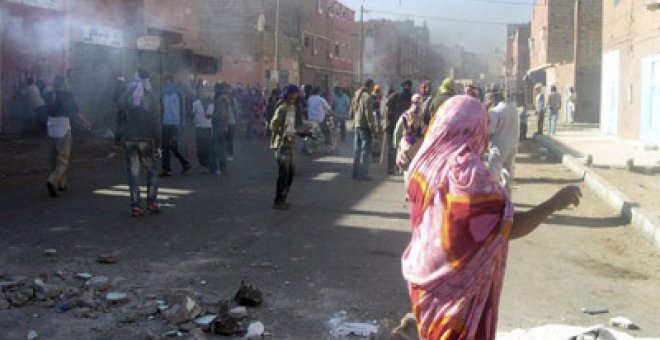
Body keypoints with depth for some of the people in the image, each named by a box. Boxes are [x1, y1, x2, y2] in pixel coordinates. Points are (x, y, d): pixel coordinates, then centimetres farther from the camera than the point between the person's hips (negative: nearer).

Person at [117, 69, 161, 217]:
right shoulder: (150, 98, -5)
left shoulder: (124, 97, 1)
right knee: (152, 170, 13)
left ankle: (135, 205, 1)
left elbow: (120, 119, 4)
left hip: (129, 139, 2)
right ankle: (152, 202, 9)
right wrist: (158, 144, -2)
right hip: (146, 139, -2)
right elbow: (156, 123, -6)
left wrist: (122, 136, 11)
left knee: (133, 172, 4)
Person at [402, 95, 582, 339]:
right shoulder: (467, 171, -24)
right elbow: (509, 227, -24)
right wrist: (554, 203, -14)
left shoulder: (424, 163, -1)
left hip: (425, 276, 7)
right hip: (457, 285, -7)